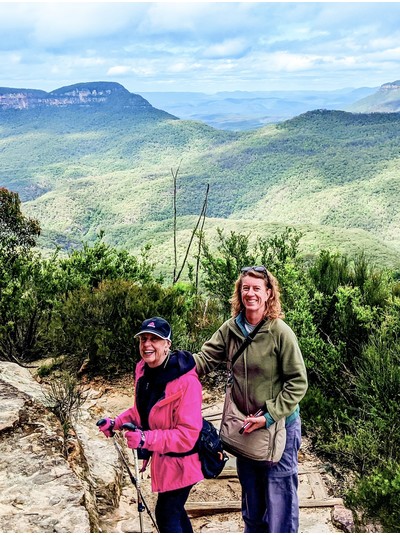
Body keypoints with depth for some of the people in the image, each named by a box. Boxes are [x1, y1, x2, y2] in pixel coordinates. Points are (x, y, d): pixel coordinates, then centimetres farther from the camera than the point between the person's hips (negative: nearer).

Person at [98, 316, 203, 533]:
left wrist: (146, 439, -38)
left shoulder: (186, 381, -29)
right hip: (161, 456, 8)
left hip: (180, 460, -8)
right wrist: (116, 422, -5)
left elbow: (187, 434, -29)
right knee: (173, 510, 24)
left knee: (166, 516, 2)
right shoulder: (143, 369, -5)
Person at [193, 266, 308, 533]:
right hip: (245, 426, 5)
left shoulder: (280, 332, -19)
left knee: (279, 494, 7)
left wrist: (269, 417, -20)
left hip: (279, 425, -5)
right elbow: (205, 359, -8)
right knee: (251, 494, 24)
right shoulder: (230, 328, -5)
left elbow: (298, 382, -16)